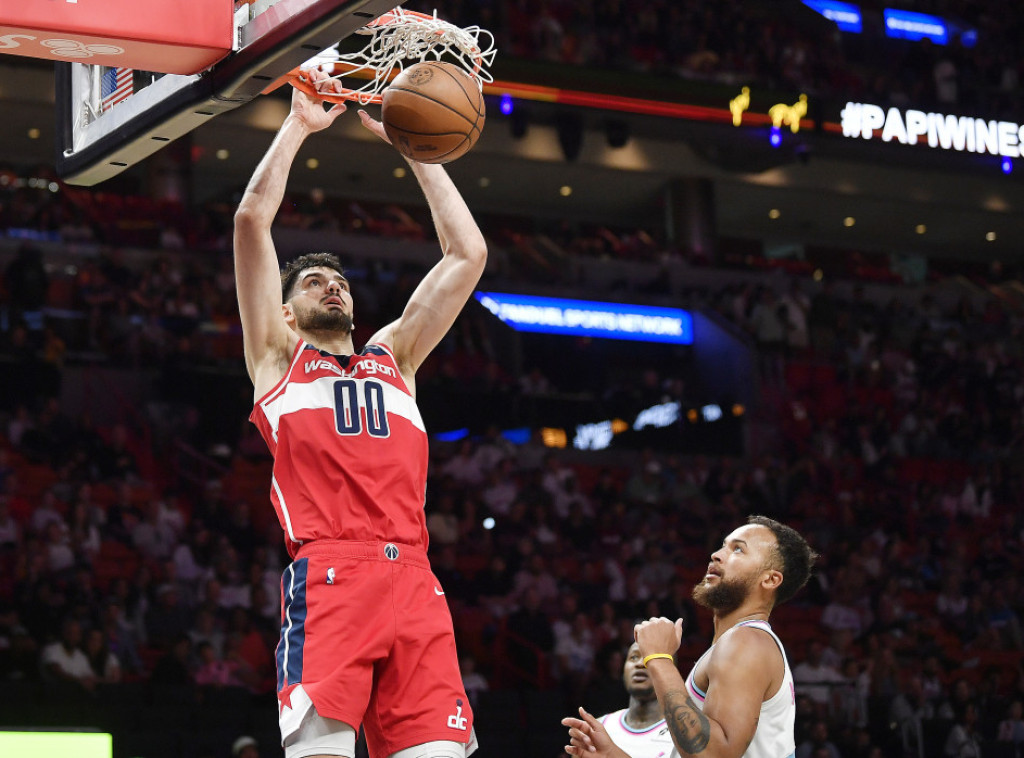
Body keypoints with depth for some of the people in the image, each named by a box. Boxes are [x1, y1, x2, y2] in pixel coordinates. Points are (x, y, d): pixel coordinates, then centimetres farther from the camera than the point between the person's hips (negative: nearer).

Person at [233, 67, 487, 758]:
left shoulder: (393, 357, 32)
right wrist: (299, 126, 20)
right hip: (327, 573, -3)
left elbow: (468, 254, 29)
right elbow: (252, 219, 12)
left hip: (413, 580, 4)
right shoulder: (278, 356, 22)